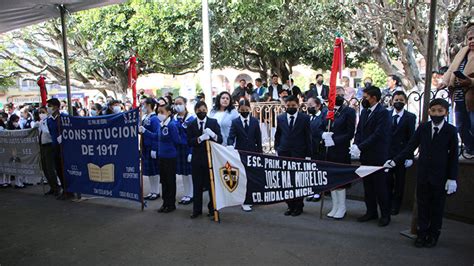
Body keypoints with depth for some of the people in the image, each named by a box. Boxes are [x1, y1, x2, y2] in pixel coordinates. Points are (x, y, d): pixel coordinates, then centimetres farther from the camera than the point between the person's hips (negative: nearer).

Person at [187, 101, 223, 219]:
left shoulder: (213, 122, 2)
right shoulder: (191, 125, 5)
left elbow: (220, 140, -6)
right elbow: (189, 142, -5)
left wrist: (213, 135, -27)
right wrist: (200, 138, -23)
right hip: (197, 158, 1)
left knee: (212, 184, 6)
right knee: (197, 185, 7)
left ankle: (212, 209, 18)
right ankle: (197, 210, 18)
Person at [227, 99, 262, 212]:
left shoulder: (255, 121, 3)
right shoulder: (235, 122, -2)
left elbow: (258, 138, 5)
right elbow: (231, 137, -11)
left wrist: (259, 152, 3)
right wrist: (230, 147, -30)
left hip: (253, 152, 2)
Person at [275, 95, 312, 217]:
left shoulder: (304, 118, 0)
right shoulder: (280, 118, 7)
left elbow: (308, 137, 0)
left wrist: (308, 155, -3)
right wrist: (277, 150, 5)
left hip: (299, 154, -2)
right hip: (284, 154, 2)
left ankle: (298, 206, 16)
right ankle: (290, 205, 17)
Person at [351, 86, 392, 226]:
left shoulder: (383, 113, -12)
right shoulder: (364, 112, 12)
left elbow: (378, 135, -20)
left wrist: (360, 147, -19)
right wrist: (355, 145, -5)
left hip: (378, 157, -7)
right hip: (365, 156, 7)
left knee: (380, 186, 2)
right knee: (368, 186, 13)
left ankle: (385, 214, 15)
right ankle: (371, 211, 25)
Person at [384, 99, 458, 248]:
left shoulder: (451, 131, -5)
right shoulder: (422, 128, 0)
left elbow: (453, 156, -4)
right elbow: (410, 147, 0)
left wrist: (452, 178, -6)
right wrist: (394, 162, -9)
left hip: (440, 176, -2)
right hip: (423, 174, 2)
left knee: (437, 207, 10)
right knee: (422, 205, 9)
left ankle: (433, 235, 24)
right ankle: (421, 234, 21)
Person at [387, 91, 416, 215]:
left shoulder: (410, 117, 0)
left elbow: (411, 138, -3)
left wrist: (410, 157, -8)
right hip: (386, 153, 1)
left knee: (399, 182, 8)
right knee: (387, 181, 6)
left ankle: (395, 206, 21)